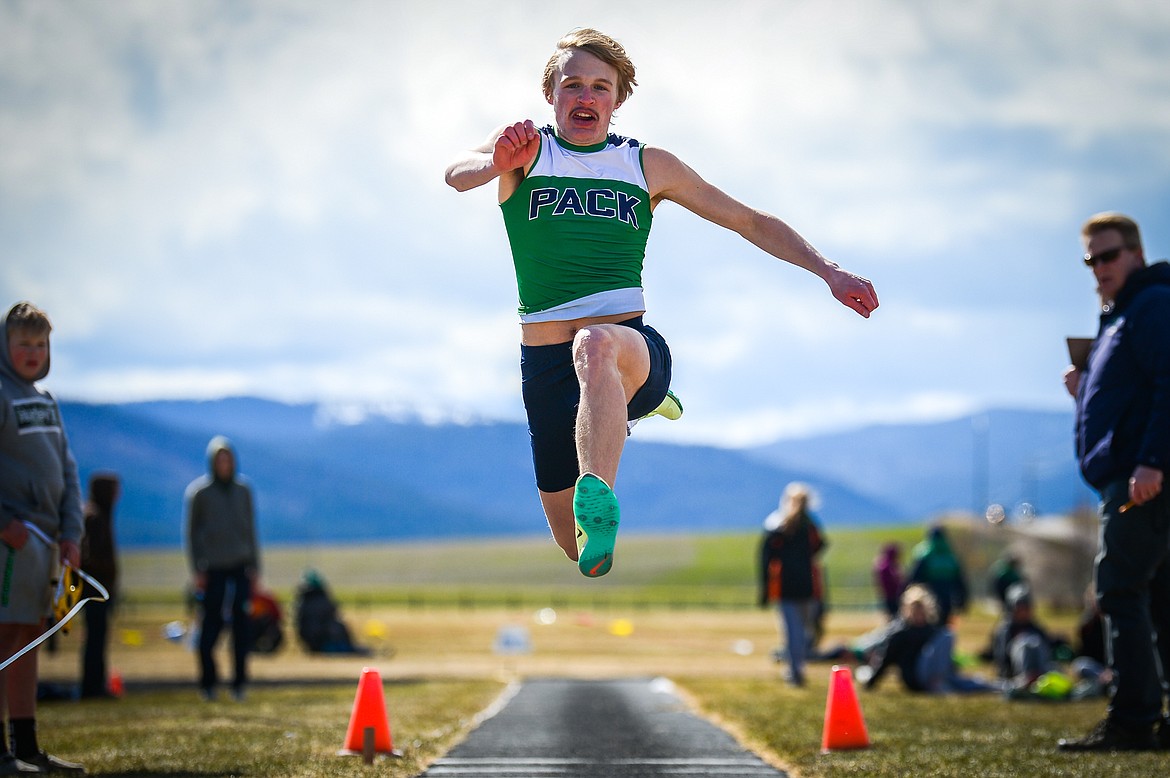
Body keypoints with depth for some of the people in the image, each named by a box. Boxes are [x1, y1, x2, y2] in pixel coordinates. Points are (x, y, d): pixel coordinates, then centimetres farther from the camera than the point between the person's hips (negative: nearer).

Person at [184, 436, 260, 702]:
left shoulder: (243, 490, 10)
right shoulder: (199, 492, 1)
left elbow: (250, 528, 13)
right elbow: (192, 531, 2)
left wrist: (254, 565, 8)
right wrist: (197, 570, -4)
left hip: (241, 566, 2)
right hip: (213, 568, -2)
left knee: (242, 623, -5)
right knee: (210, 624, -2)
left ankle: (239, 680, 1)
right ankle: (208, 682, 8)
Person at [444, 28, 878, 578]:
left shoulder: (648, 166, 12)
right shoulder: (525, 147, 7)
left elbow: (750, 222, 19)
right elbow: (457, 173, -16)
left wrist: (828, 271, 7)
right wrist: (496, 164, -39)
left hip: (634, 346, -1)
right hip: (545, 364, 2)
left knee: (596, 345, -40)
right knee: (575, 549, 6)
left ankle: (598, 507, -61)